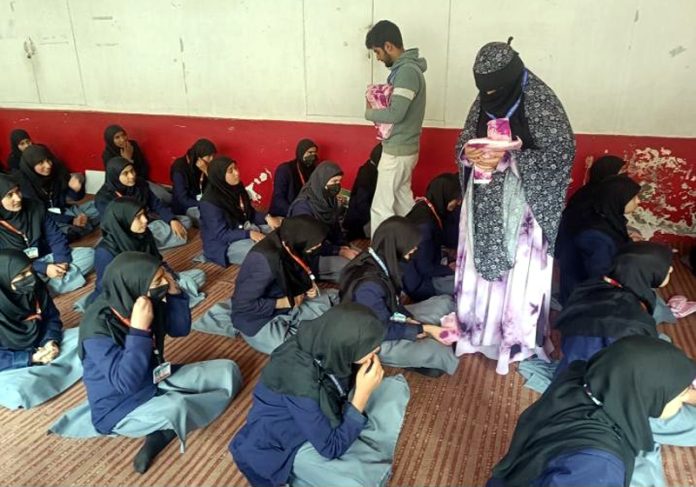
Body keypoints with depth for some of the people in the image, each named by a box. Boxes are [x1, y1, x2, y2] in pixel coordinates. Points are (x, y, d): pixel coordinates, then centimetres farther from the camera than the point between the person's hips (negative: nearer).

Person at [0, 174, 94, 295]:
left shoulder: (35, 207, -4)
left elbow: (55, 236, 2)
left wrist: (61, 261, -15)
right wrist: (43, 269, -24)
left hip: (47, 258, 5)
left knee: (89, 254, -13)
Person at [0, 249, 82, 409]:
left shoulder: (35, 286, -10)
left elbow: (52, 317, 4)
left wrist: (52, 341, -14)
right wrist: (31, 359, -26)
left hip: (41, 345, 5)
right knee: (18, 393, -35)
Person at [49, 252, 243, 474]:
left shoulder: (149, 300, -10)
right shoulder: (97, 327, -27)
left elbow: (180, 330, 2)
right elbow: (126, 382, -31)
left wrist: (175, 293, -14)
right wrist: (139, 330, -37)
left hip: (156, 379, 7)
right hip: (121, 408, -7)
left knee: (228, 371, -3)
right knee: (176, 408, -38)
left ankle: (165, 430, -9)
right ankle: (168, 423, -5)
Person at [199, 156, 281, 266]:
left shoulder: (236, 187, 2)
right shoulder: (210, 202, -22)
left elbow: (250, 212, 10)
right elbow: (221, 234, -24)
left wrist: (267, 218, -9)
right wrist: (250, 234, -29)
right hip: (224, 243, -9)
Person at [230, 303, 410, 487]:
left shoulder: (321, 340, -20)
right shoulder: (299, 380, -38)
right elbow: (332, 448, -26)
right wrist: (363, 393, -30)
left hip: (319, 418, 7)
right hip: (285, 446, -7)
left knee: (394, 387, -3)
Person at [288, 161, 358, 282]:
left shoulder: (330, 200, 3)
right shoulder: (303, 206, -21)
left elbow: (336, 228, 10)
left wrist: (345, 246, -9)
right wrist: (340, 251, -23)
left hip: (327, 248, 8)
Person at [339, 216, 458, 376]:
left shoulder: (379, 261, -10)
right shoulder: (368, 286, -35)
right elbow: (383, 330, -25)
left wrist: (408, 319, -9)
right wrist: (423, 329, -19)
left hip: (387, 319, 9)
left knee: (445, 302, 7)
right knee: (437, 351, -24)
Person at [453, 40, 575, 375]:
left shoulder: (540, 101, -14)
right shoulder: (484, 101, 3)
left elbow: (561, 154, -16)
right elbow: (464, 140, 12)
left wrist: (507, 160, -25)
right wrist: (468, 154, -13)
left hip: (522, 204, -5)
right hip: (485, 202, 6)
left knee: (519, 270, 3)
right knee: (481, 264, 14)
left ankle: (517, 339, 22)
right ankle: (479, 328, 33)